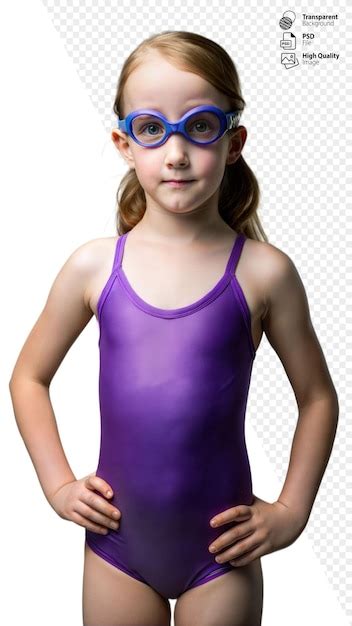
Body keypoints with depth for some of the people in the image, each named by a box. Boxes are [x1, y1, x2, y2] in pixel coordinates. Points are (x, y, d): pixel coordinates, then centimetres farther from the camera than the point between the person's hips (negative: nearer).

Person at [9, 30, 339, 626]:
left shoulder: (263, 272, -11)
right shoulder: (93, 265, -6)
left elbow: (317, 397, 1)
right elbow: (29, 377, 7)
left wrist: (292, 510, -2)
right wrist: (58, 484, 1)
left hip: (222, 549, -1)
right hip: (115, 540, 2)